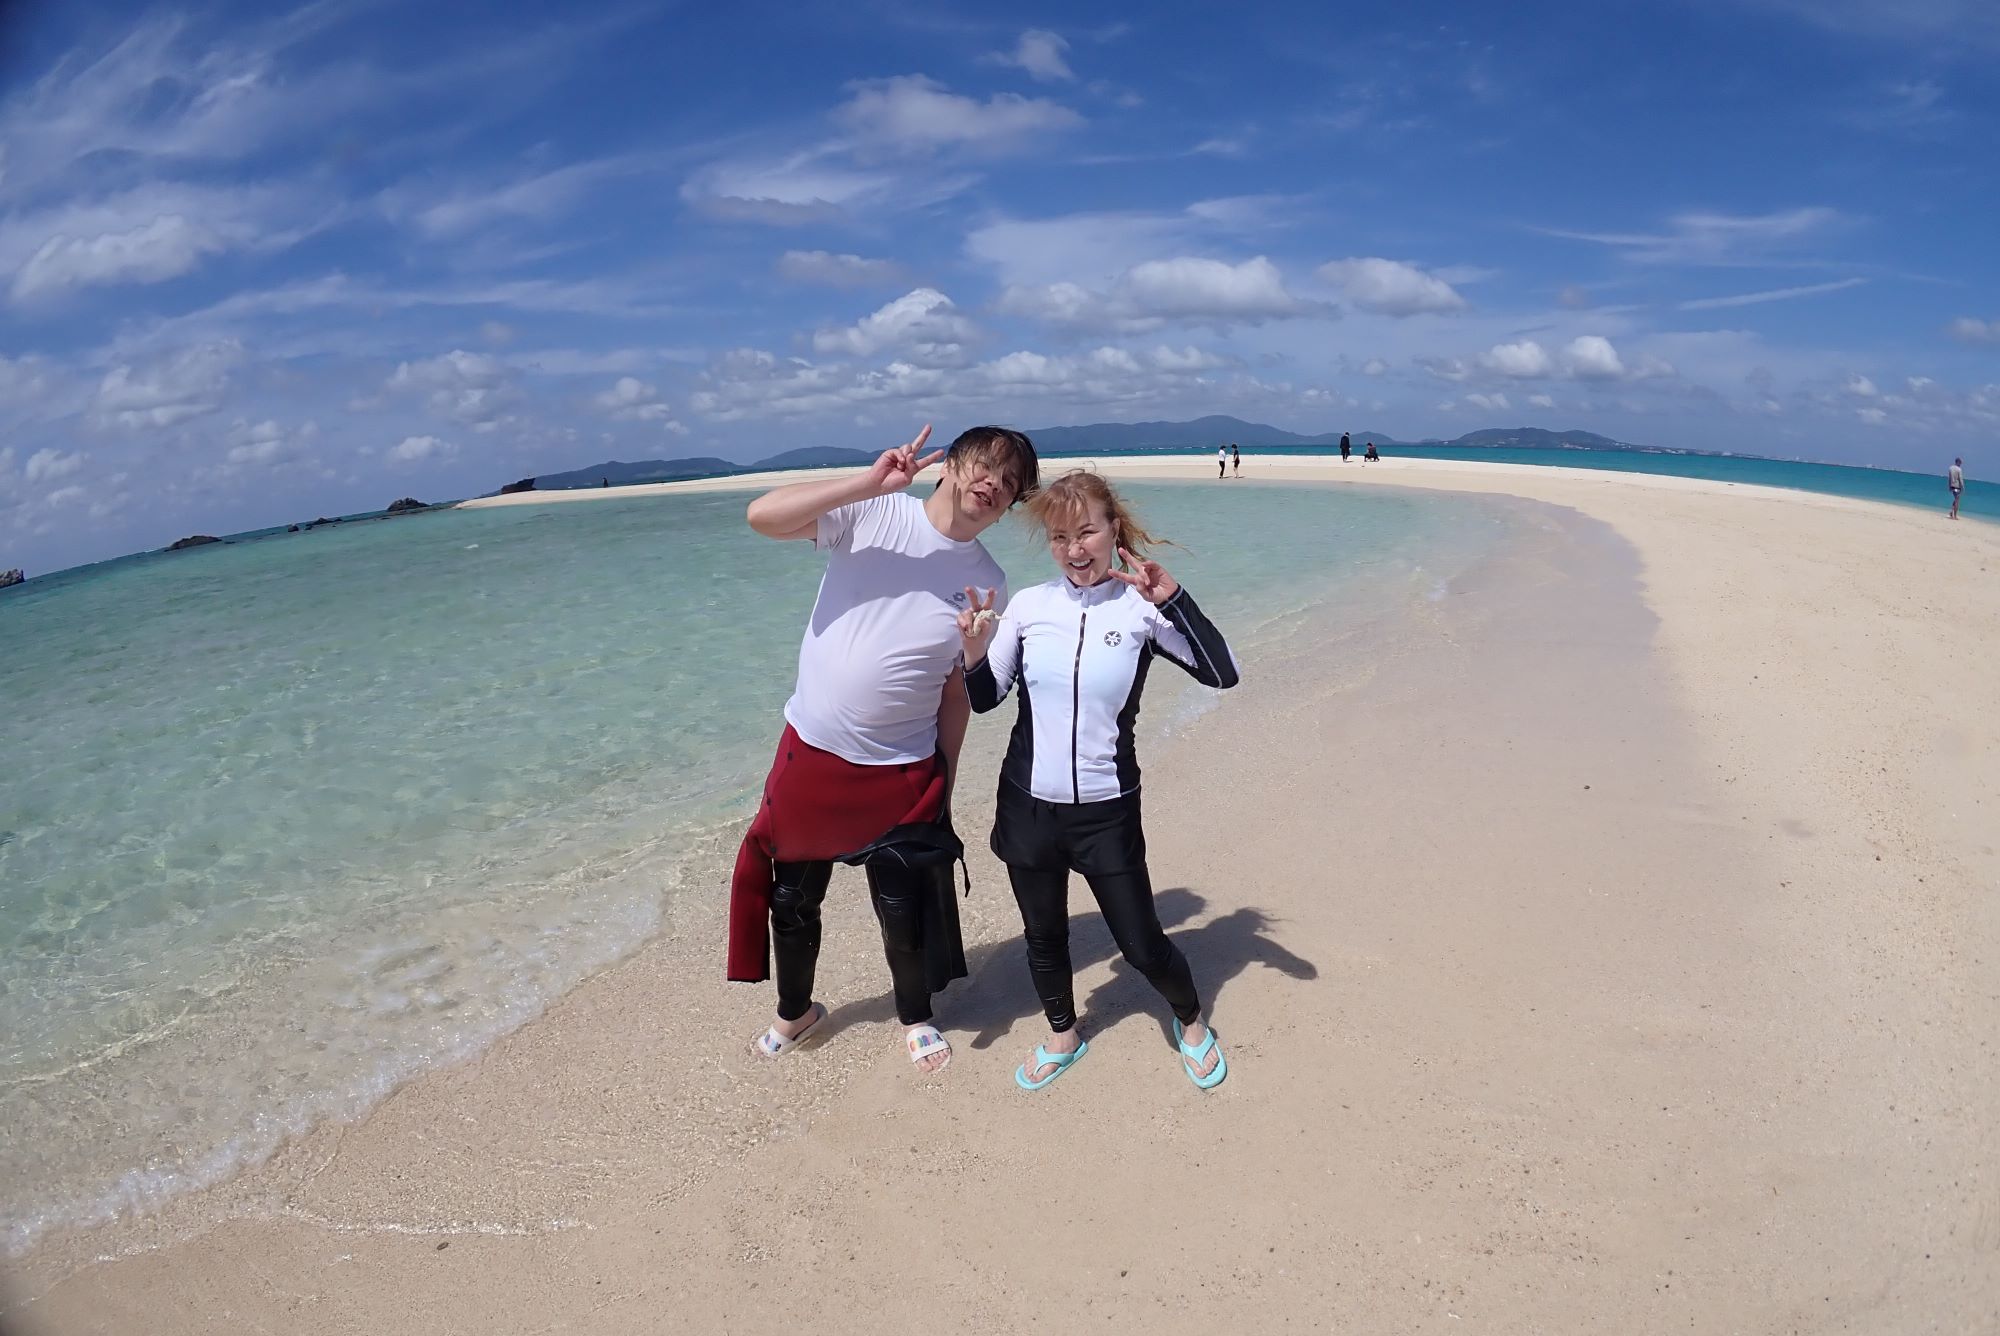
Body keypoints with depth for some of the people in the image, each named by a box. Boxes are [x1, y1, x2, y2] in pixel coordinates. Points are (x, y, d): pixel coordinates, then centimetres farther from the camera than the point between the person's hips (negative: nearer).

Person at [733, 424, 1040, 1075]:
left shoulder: (987, 582, -2)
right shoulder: (871, 513, -10)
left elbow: (959, 691, 3)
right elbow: (762, 515, -23)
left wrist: (943, 782, 3)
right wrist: (869, 482, -30)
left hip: (902, 774, 1)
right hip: (811, 753, 0)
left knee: (905, 908, 12)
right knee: (792, 897, 17)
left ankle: (916, 1017, 42)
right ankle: (795, 1010, 44)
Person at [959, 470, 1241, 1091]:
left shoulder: (1140, 608, -9)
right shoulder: (1028, 606, -3)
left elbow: (1222, 673, -18)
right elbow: (985, 698, 4)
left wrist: (1173, 598, -25)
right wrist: (975, 651, -16)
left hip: (1106, 811, -2)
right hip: (1028, 805, 3)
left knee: (1142, 944, 8)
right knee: (1043, 937, 19)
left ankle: (1191, 1021, 39)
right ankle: (1063, 1035, 45)